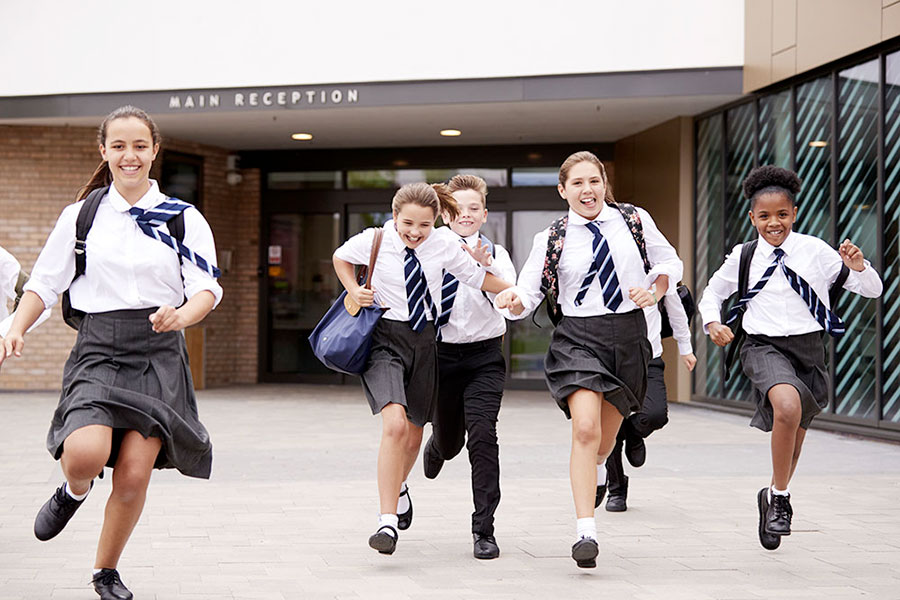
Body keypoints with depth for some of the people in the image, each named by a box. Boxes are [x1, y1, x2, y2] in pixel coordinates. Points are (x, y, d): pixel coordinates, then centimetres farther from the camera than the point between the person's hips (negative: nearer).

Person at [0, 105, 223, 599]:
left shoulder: (184, 218, 5)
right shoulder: (80, 216, 7)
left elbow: (208, 288, 0)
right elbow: (44, 283, 11)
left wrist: (181, 315, -21)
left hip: (159, 353, 0)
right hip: (99, 348, 0)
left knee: (134, 474, -7)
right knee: (86, 453, -25)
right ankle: (74, 492, 15)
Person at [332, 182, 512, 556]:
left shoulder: (444, 244, -6)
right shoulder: (374, 241, -9)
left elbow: (477, 277, 6)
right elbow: (340, 257, 13)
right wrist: (354, 291, -1)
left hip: (424, 339, 3)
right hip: (384, 338, -3)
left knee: (413, 433, 15)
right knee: (394, 425, -24)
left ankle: (398, 487, 49)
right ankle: (387, 522, -21)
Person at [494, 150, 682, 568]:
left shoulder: (634, 220, 5)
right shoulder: (552, 239, 0)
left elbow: (670, 262, 15)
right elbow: (527, 293, -2)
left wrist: (655, 290, -5)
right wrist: (513, 301, -24)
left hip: (629, 335, 3)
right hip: (578, 337, -3)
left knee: (604, 439, 13)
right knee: (585, 429, -21)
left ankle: (587, 475, 50)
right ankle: (585, 533, -19)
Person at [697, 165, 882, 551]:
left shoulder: (816, 251, -2)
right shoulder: (743, 257, 1)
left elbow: (873, 290, -1)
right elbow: (712, 292, 19)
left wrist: (858, 267, -21)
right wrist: (712, 323, 0)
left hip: (808, 346, 2)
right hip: (763, 346, -2)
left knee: (796, 430, 15)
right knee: (788, 405, -31)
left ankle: (773, 496, 44)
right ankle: (780, 497, -13)